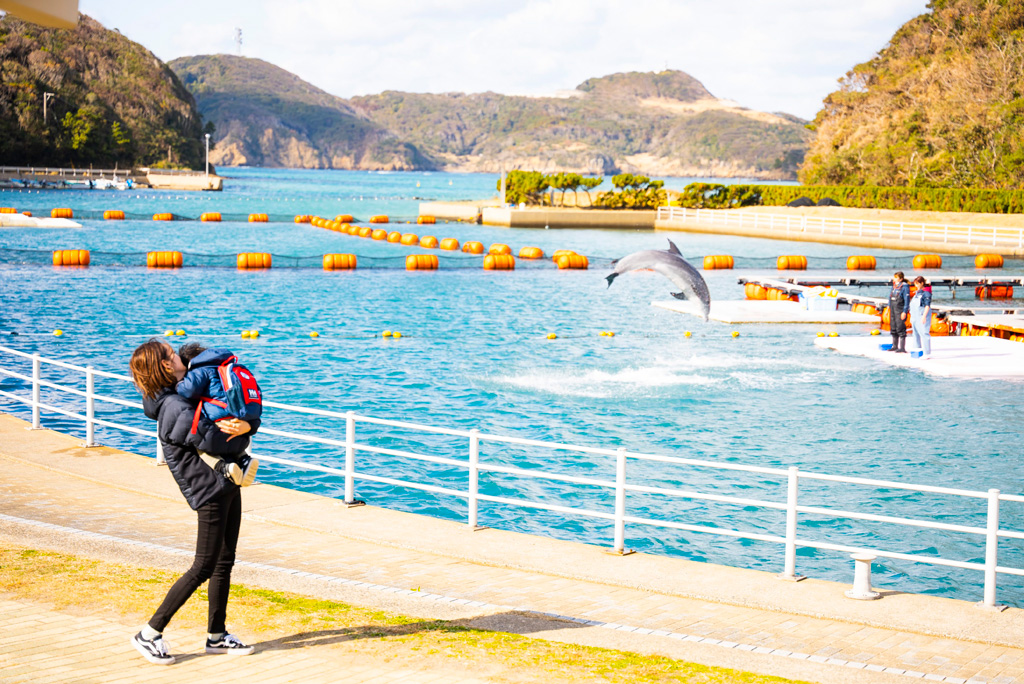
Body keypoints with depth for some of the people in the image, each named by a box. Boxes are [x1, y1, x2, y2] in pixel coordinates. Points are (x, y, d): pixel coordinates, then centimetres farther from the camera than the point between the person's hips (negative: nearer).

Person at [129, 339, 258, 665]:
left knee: (224, 563, 14)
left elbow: (248, 414, 9)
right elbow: (219, 443, -23)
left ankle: (217, 636, 23)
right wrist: (240, 436, -2)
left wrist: (247, 425, -15)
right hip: (210, 491, -9)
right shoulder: (177, 409, -21)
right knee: (204, 568, -6)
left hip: (227, 486, 9)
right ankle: (149, 634, 1)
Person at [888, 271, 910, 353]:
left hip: (900, 310, -8)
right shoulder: (894, 286, 12)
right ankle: (895, 346, 21)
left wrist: (904, 312, -17)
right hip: (893, 310, 8)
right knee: (893, 328, 12)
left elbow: (907, 300, -13)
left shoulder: (905, 287, -11)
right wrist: (889, 308, 18)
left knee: (900, 328, -8)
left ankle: (902, 348, -5)